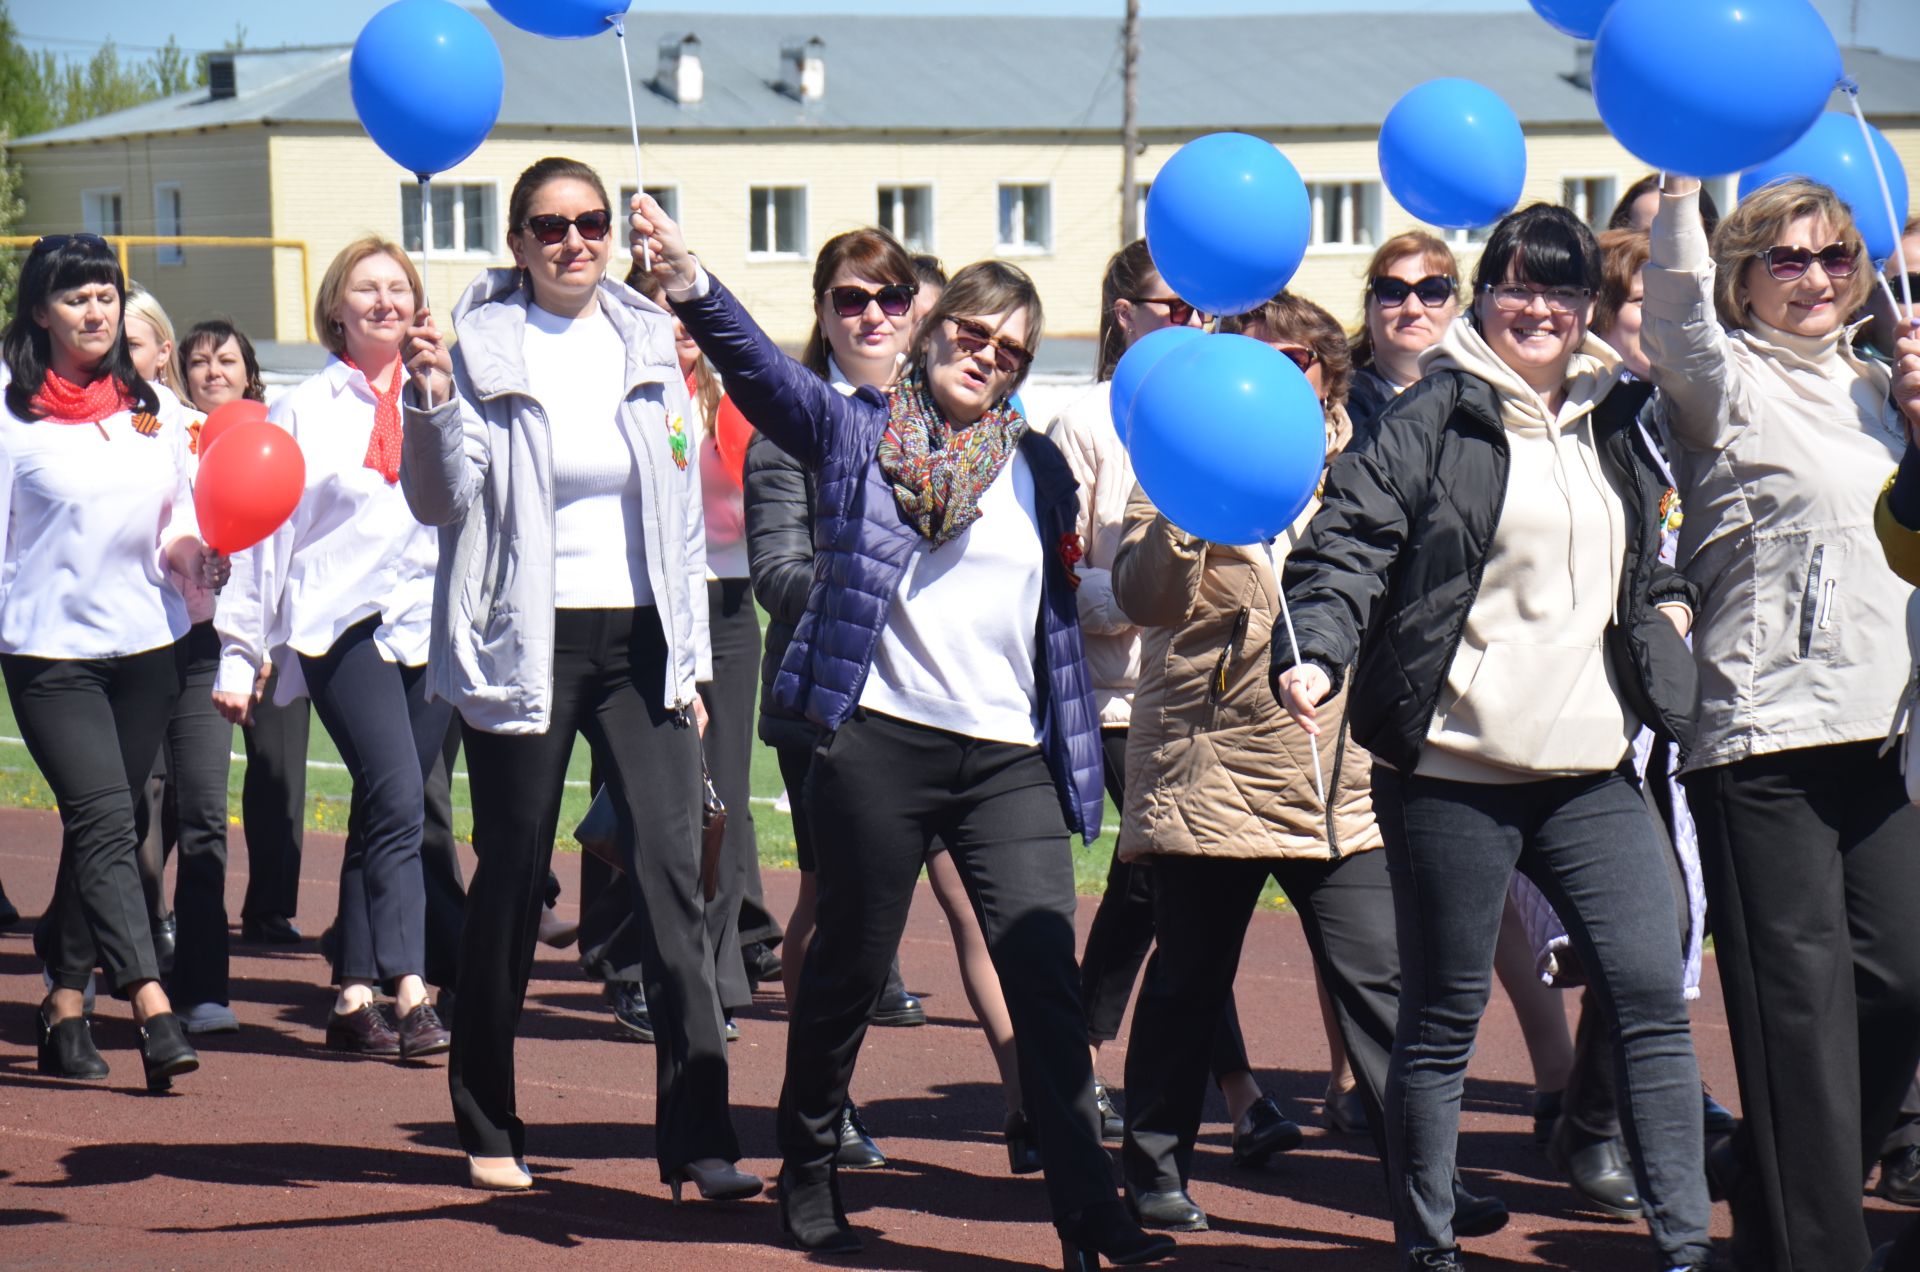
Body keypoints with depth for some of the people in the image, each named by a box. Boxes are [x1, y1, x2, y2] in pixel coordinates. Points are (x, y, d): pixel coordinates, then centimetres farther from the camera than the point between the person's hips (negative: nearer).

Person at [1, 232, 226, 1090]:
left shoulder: (152, 405, 10)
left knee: (99, 826, 10)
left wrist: (191, 552, -3)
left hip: (149, 642, 5)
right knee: (103, 820, -14)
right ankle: (155, 1016, -22)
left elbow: (179, 515, 18)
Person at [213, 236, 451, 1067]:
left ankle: (354, 993, 13)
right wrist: (238, 653, 3)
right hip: (345, 625, -3)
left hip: (436, 626, 3)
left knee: (386, 813, 6)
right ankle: (408, 990, -23)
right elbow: (260, 533, 6)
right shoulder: (304, 411, 6)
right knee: (397, 798, -18)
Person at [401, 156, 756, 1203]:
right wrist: (431, 407, -24)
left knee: (671, 872, -7)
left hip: (639, 643, 3)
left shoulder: (650, 343, 10)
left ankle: (698, 1136, -8)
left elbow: (683, 507, 14)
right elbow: (444, 504, -6)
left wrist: (690, 657, 11)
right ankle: (487, 1129, 20)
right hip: (527, 645, -3)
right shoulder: (479, 345, -2)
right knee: (512, 883, 5)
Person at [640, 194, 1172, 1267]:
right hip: (880, 741, -2)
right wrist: (692, 285, -31)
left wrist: (1080, 761, 10)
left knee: (1046, 975, -7)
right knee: (850, 969, 9)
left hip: (1011, 757, 2)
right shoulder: (855, 431, 5)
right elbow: (761, 369, -13)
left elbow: (1066, 618, 17)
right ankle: (809, 1174, 28)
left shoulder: (1040, 467, 13)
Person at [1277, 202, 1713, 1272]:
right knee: (1444, 1019, 4)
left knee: (1654, 995, -2)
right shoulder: (1432, 419, -4)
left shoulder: (1615, 424, 15)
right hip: (1451, 770, -5)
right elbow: (1350, 544, -12)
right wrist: (1315, 653, -27)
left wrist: (1669, 609, 15)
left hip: (1591, 770, 5)